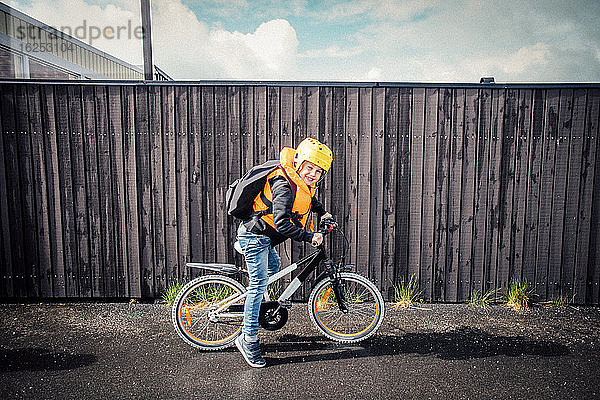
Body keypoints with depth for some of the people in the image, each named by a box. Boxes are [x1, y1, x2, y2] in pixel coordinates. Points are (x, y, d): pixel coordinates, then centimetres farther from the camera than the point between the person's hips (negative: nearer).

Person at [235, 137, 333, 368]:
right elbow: (282, 223, -36)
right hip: (255, 235, -10)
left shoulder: (304, 183, 2)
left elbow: (309, 197, 28)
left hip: (263, 235, 10)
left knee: (273, 266, 29)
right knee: (259, 283, -8)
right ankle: (248, 340, 1)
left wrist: (322, 213, 22)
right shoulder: (284, 186, -28)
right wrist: (309, 236, -33)